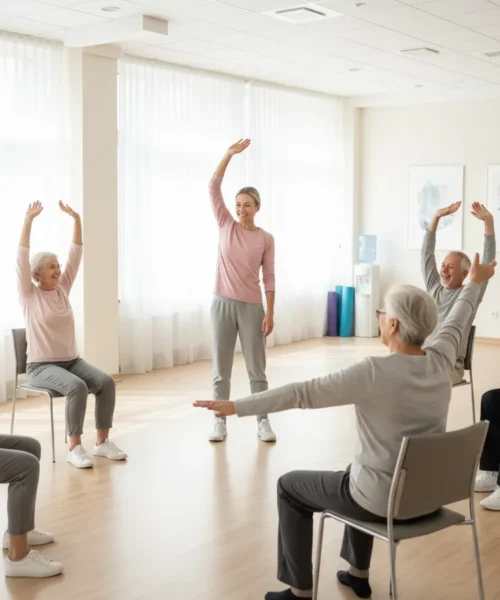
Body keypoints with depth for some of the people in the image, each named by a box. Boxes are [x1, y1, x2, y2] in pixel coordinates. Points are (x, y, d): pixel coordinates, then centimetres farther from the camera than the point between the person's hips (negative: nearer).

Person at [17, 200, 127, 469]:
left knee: (106, 382, -20)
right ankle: (74, 447, -24)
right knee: (77, 387, -33)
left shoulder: (63, 288, 9)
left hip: (72, 361, 5)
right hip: (41, 366, -5)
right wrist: (29, 220, -21)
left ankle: (102, 441, -10)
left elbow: (75, 254, 6)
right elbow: (22, 258, -15)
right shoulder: (29, 294, -4)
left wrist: (76, 219, -2)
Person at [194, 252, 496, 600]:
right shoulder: (441, 362, -6)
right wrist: (475, 283, 33)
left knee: (290, 487, 16)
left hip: (384, 499, -7)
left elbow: (303, 394, -24)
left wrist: (237, 406, -20)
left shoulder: (375, 373, -25)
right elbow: (456, 323, 15)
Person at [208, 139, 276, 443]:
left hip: (251, 307, -1)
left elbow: (269, 278, 1)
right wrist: (229, 155, -11)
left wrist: (270, 313, -6)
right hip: (223, 304, 1)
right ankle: (220, 421, 13)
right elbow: (214, 188, -4)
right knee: (221, 369, 5)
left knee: (257, 369, 4)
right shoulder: (226, 225, 3)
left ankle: (263, 421, 13)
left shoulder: (266, 239, 1)